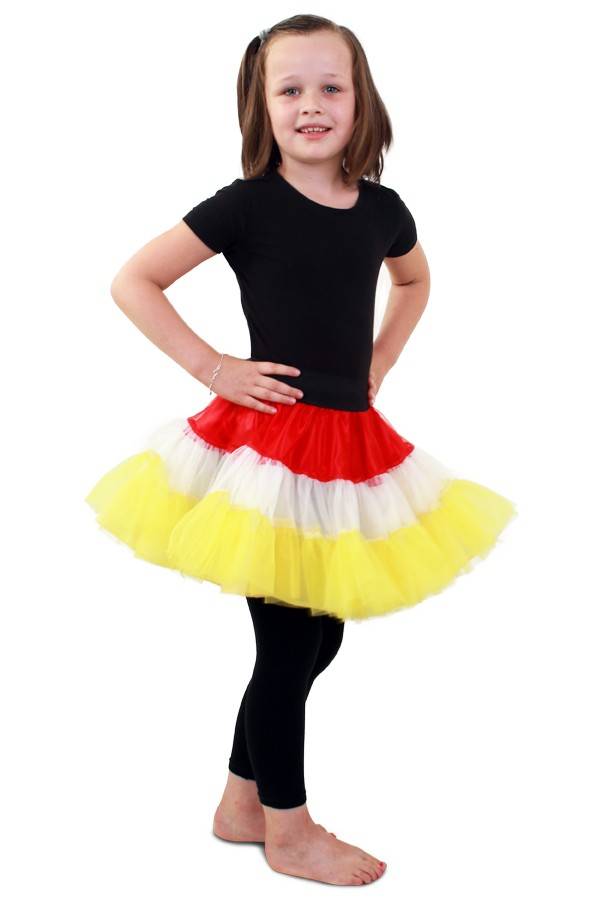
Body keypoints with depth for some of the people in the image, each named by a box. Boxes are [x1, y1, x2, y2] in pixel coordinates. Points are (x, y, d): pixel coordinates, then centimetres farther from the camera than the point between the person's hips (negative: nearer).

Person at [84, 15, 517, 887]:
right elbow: (133, 281, -6)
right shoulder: (247, 205, -9)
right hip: (270, 443, -6)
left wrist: (376, 366, 12)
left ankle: (243, 803, 33)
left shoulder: (381, 208, 5)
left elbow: (414, 281, 26)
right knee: (289, 643, 3)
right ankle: (287, 831, 22)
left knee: (320, 635, 14)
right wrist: (213, 367, -11)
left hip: (352, 446, 6)